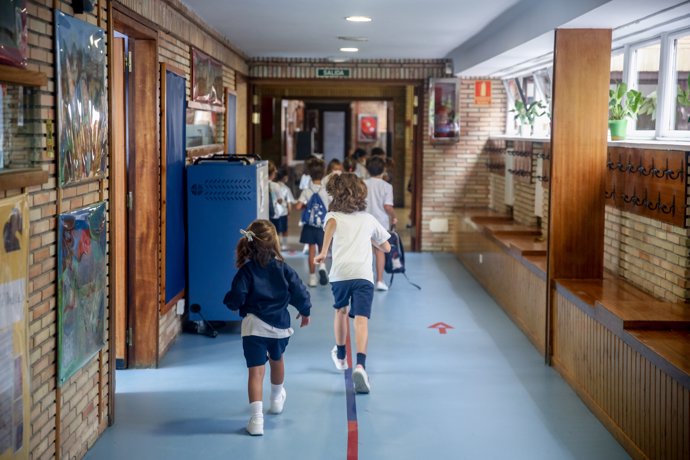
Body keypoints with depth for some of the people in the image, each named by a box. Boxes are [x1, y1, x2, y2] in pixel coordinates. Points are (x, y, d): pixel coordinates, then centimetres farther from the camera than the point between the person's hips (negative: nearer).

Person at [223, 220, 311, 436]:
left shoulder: (246, 271, -9)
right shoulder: (283, 269, -4)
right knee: (277, 359, 29)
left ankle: (257, 418, -19)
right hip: (280, 324, 3)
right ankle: (277, 399, 52)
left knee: (256, 370, -6)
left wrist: (231, 302, 9)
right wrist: (305, 311, 17)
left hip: (254, 326, -3)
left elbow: (236, 298, -15)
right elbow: (300, 294, -2)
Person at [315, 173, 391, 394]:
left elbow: (331, 225, -12)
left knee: (341, 311, 27)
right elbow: (386, 247, 30)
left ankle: (340, 356, 45)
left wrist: (323, 251, -17)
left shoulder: (334, 215, 15)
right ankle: (360, 365, -34)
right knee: (361, 320, -12)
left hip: (340, 273, 0)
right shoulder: (369, 219, 22)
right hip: (363, 275, 0)